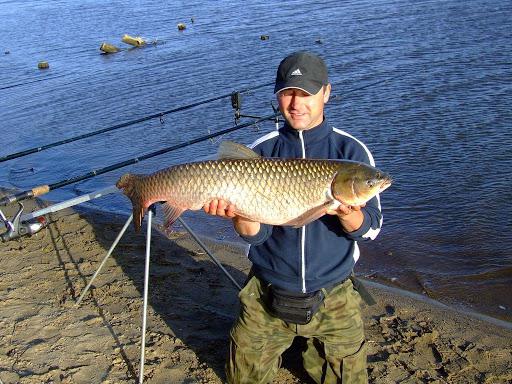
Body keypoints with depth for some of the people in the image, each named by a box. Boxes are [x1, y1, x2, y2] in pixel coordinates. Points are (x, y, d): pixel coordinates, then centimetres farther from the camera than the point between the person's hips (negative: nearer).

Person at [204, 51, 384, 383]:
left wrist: (347, 212, -33)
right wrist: (238, 213, -33)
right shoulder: (261, 152, -6)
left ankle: (314, 349, 40)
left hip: (332, 297, 0)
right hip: (267, 294, 1)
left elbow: (370, 229, -11)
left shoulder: (351, 152, -7)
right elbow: (256, 234, -11)